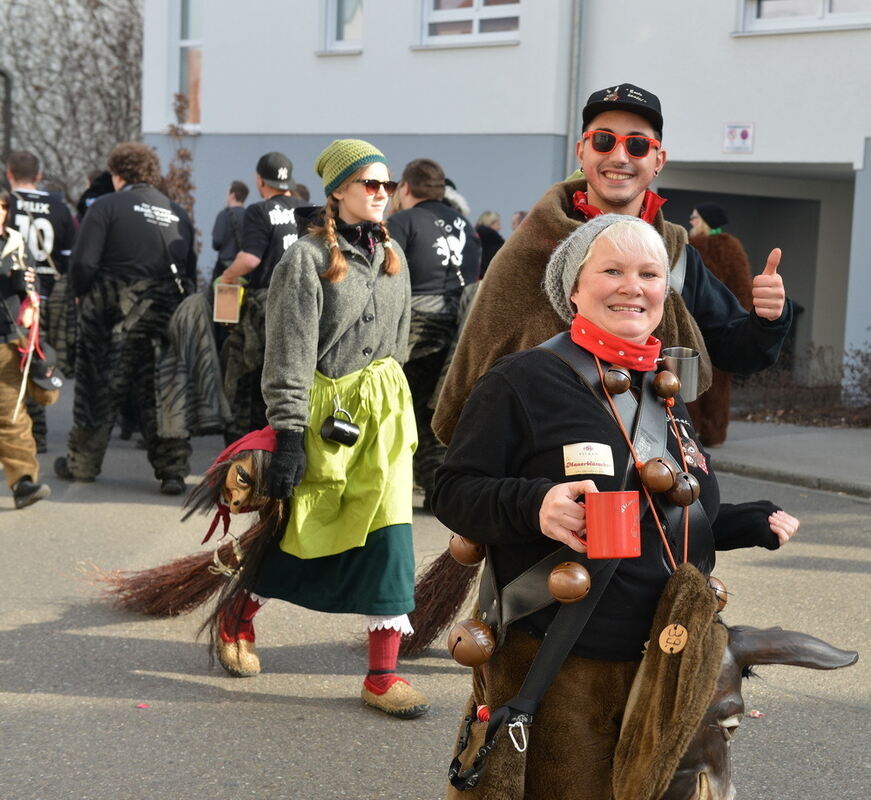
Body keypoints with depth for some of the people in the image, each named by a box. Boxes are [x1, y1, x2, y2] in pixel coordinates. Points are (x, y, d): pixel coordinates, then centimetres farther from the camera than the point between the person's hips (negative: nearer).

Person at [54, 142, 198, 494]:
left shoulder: (107, 206, -5)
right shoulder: (178, 213, 12)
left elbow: (82, 263, -12)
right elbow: (191, 270, 10)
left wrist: (83, 295, 4)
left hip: (115, 318, -4)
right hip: (166, 318, 4)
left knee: (99, 390, 8)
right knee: (160, 392, 9)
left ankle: (82, 463, 20)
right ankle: (173, 469, 4)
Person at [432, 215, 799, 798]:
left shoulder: (665, 397, 17)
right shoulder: (524, 381, -7)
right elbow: (454, 493, -10)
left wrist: (753, 525, 14)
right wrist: (533, 504, -27)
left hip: (668, 666, 7)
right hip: (556, 672, -7)